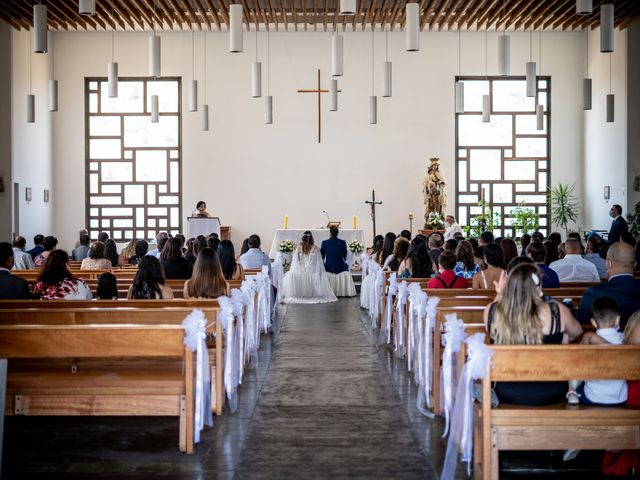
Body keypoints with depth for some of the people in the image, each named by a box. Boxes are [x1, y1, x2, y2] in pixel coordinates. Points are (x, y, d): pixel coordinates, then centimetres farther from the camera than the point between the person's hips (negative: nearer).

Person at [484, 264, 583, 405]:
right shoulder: (556, 311, -18)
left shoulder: (491, 311, -15)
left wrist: (499, 295, 8)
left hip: (505, 395, 1)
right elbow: (577, 332, 7)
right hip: (550, 395, -1)